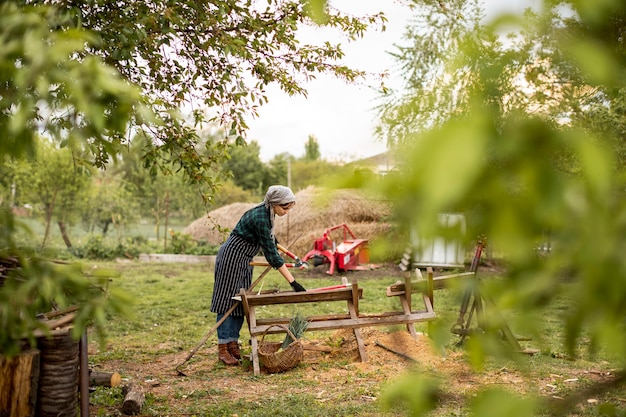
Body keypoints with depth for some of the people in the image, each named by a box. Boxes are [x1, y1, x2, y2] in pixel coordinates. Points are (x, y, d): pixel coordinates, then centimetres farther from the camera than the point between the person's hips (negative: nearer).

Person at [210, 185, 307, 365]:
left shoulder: (267, 212, -3)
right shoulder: (260, 218, -29)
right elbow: (271, 254, -28)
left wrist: (272, 238, 35)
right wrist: (293, 282, -27)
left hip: (244, 260, 9)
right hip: (231, 257, -9)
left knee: (241, 301, 7)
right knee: (227, 300, -5)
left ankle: (233, 344, 12)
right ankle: (223, 349, -1)